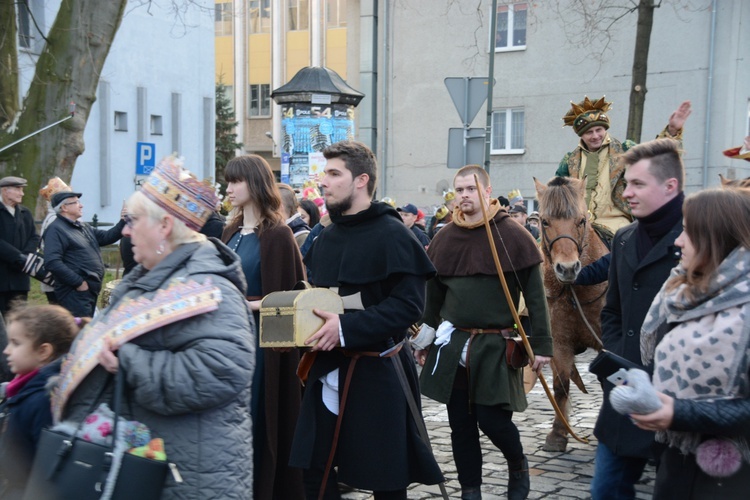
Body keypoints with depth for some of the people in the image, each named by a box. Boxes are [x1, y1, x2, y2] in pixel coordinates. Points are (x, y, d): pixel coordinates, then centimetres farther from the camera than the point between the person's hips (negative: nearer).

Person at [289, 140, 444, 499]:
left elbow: (408, 305, -20)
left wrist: (347, 328, -27)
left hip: (376, 372, -7)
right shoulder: (326, 238, 12)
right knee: (314, 467, 10)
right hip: (328, 368, 7)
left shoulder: (392, 235, -12)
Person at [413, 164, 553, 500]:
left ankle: (518, 466, 28)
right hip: (452, 344, 4)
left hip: (497, 346, -4)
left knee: (492, 420, -4)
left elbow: (535, 296, -5)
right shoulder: (444, 238, 6)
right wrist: (424, 339, 14)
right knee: (461, 424, 8)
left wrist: (541, 345, -8)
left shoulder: (513, 236, -6)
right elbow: (432, 294, 14)